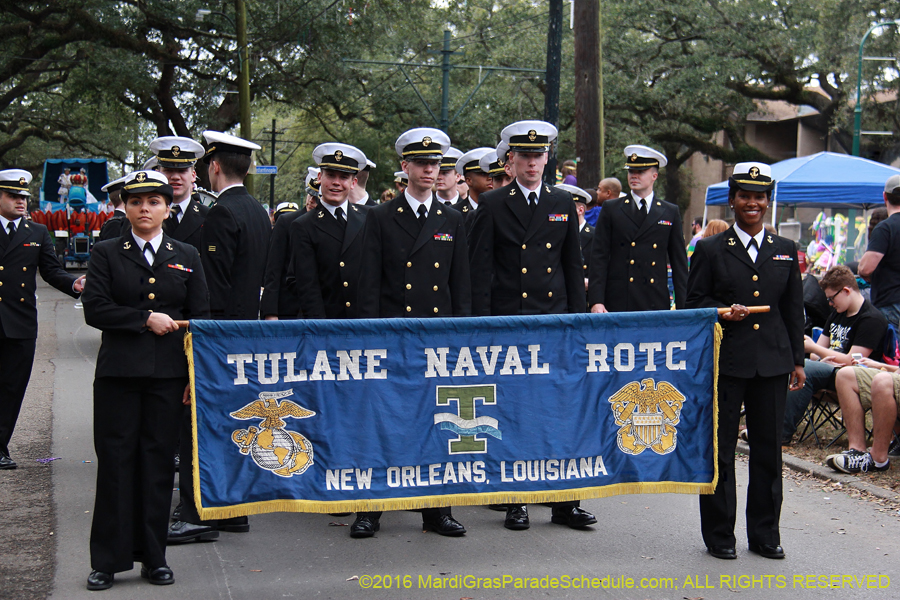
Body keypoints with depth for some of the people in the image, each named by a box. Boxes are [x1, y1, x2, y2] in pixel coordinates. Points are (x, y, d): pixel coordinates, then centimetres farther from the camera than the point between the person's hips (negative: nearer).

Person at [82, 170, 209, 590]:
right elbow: (95, 310, -5)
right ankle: (108, 559, 9)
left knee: (159, 461, 4)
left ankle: (153, 557, 14)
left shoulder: (186, 257, 10)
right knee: (116, 461, 0)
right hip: (118, 373, -1)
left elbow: (200, 318, 7)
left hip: (168, 374, 1)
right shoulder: (106, 254, 6)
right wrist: (147, 319, -11)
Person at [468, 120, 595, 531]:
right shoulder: (492, 205, 3)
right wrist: (483, 323, -6)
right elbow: (480, 269, 0)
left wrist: (577, 318, 9)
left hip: (555, 320, 2)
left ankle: (564, 501, 7)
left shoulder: (563, 204, 12)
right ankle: (515, 501, 11)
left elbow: (574, 266, 15)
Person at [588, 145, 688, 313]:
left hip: (657, 305, 1)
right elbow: (599, 257, 2)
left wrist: (683, 307, 2)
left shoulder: (671, 213, 11)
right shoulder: (611, 209, 8)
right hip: (617, 304, -1)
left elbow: (679, 263, 10)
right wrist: (596, 301, -8)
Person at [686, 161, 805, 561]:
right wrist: (723, 312, -16)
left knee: (768, 447, 6)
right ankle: (719, 535, 12)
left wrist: (797, 360, 10)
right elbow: (694, 302, 2)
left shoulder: (785, 251, 12)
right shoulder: (710, 250, 2)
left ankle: (765, 534, 18)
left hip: (772, 362, 3)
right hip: (725, 361, -3)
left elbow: (794, 310, 14)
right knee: (719, 448, 1)